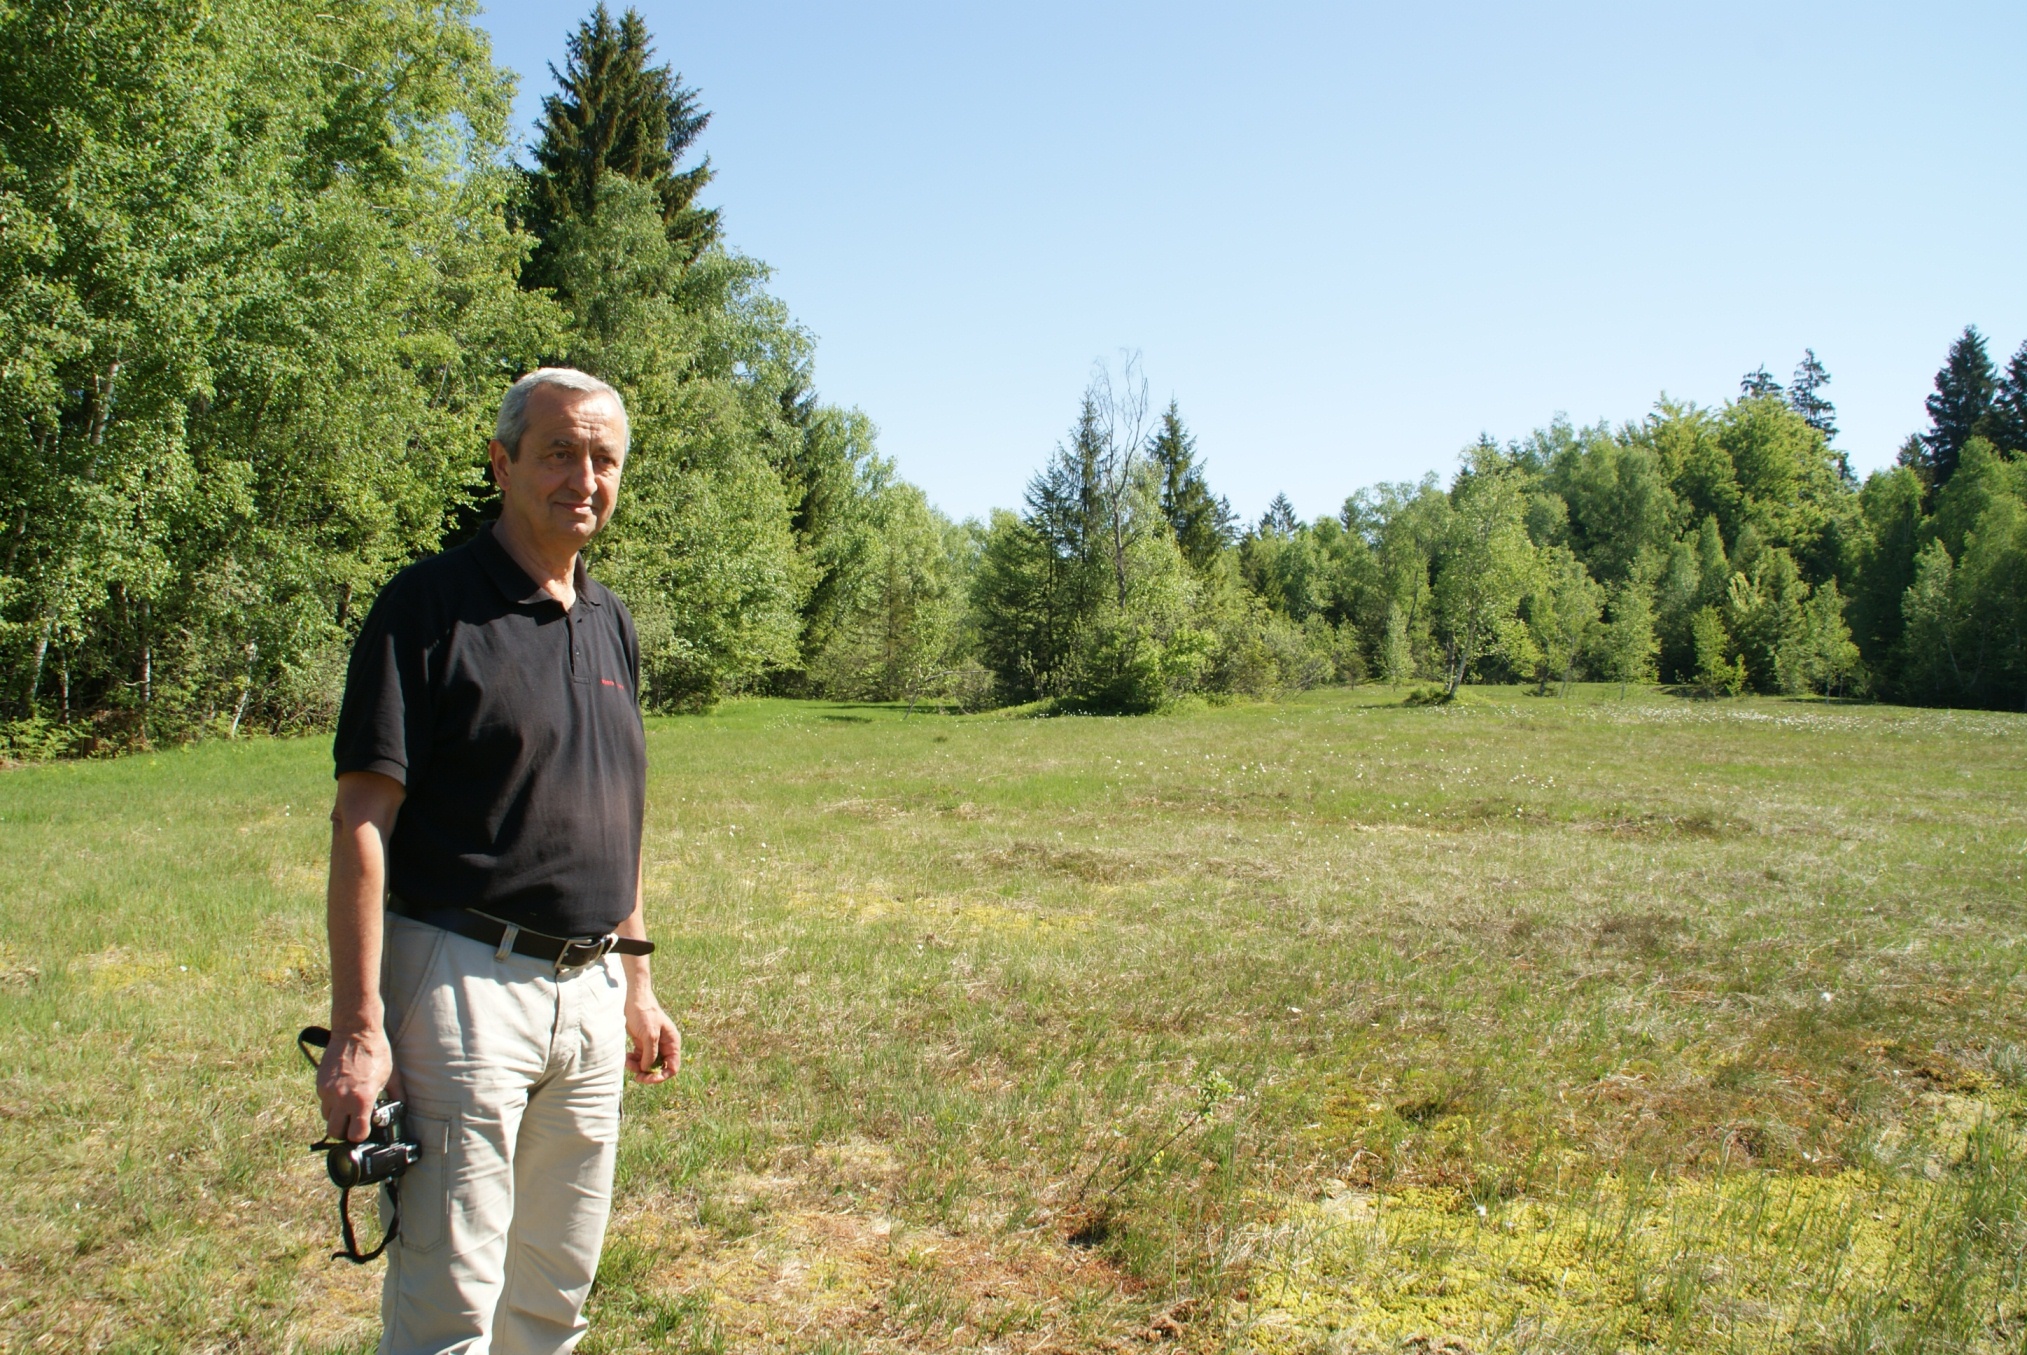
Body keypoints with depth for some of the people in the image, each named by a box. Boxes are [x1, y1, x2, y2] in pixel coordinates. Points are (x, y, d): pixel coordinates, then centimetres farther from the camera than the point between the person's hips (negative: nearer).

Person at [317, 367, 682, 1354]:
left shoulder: (612, 624, 13)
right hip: (463, 984, -7)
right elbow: (361, 821, -13)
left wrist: (636, 984, 17)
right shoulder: (431, 604, -9)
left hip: (589, 994, 7)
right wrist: (358, 1030, -18)